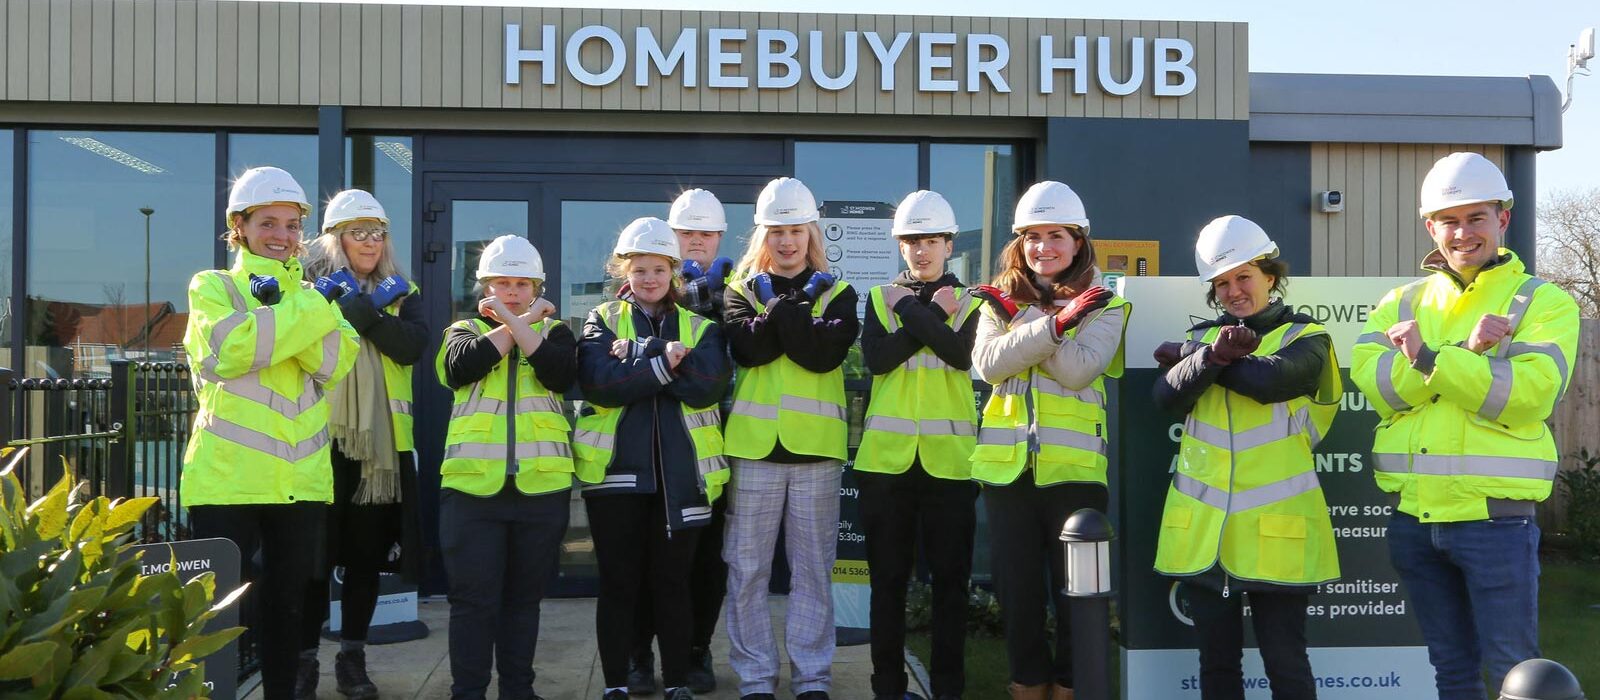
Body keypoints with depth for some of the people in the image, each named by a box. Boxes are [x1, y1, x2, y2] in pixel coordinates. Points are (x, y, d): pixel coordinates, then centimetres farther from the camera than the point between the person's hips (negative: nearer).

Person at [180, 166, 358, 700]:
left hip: (301, 477, 4)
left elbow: (335, 362, -5)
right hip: (227, 475, -4)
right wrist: (304, 309, -16)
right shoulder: (212, 287, 3)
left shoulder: (310, 294, 14)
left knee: (287, 600, 13)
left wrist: (282, 296, -15)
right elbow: (228, 350, -18)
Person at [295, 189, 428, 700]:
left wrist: (360, 311, -18)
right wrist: (366, 306, -23)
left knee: (367, 553, 10)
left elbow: (412, 346, -9)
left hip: (380, 442, 3)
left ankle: (352, 657, 21)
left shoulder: (400, 294, 10)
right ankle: (305, 659, 13)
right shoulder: (311, 286, 2)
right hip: (322, 438, -3)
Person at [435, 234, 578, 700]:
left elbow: (563, 375, -11)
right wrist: (516, 323, -8)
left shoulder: (554, 331, 11)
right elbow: (460, 367, -12)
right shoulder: (465, 330, 12)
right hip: (472, 483, -1)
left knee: (524, 596, 10)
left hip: (541, 484, 1)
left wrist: (518, 323, -13)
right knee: (473, 598, 0)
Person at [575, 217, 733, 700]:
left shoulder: (699, 327, 9)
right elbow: (598, 383, -13)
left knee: (672, 582, 7)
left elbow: (709, 385, -13)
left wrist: (638, 354, -15)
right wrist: (663, 362, -18)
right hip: (616, 470, 0)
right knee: (618, 582, 6)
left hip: (680, 474, 1)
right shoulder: (603, 322, 6)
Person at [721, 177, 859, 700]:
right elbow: (748, 347, -11)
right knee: (747, 570, 3)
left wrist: (778, 305, -12)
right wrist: (797, 304, -13)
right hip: (754, 445, 0)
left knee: (813, 570, 5)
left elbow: (826, 353, -11)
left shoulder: (836, 293, 9)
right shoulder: (742, 290, 10)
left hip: (815, 447, 0)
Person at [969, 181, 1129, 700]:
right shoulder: (1000, 300, 9)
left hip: (1073, 465, -2)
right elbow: (988, 364, -10)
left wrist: (1024, 317, -14)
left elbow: (1078, 369, -15)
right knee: (1017, 592, 9)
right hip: (1008, 462, 2)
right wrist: (1055, 322, -18)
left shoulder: (1103, 305, 3)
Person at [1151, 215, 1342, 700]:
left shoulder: (1305, 340, 3)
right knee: (1217, 660, 13)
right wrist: (1212, 354, -23)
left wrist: (1186, 357, -7)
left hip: (1275, 529, -3)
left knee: (1284, 661, 3)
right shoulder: (1202, 336, 13)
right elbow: (1168, 397, -5)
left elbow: (1268, 379, -19)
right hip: (1202, 529, 4)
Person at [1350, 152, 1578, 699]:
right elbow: (1371, 382, -9)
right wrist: (1465, 352, -20)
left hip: (1495, 516, -4)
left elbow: (1528, 394, -17)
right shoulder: (1402, 303, 10)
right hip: (1413, 516, 4)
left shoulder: (1544, 303, 0)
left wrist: (1429, 357, -22)